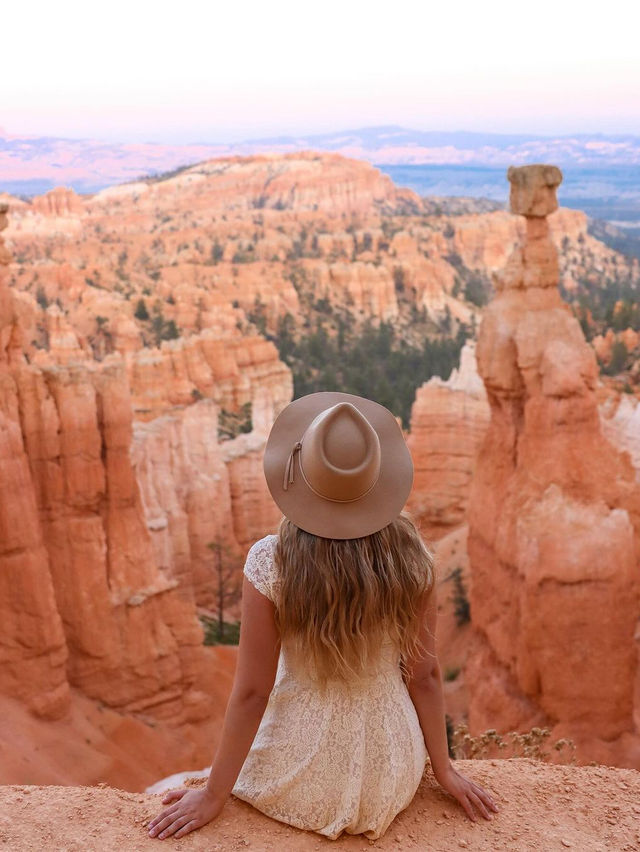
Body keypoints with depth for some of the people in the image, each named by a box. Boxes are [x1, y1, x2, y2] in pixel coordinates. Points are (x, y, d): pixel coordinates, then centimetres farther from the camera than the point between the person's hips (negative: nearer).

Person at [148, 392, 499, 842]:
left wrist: (214, 795, -3)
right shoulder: (410, 557, -17)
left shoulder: (270, 563, -24)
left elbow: (252, 692, -17)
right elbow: (426, 673, -7)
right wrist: (444, 769, 8)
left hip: (301, 782, -2)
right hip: (390, 777, 2)